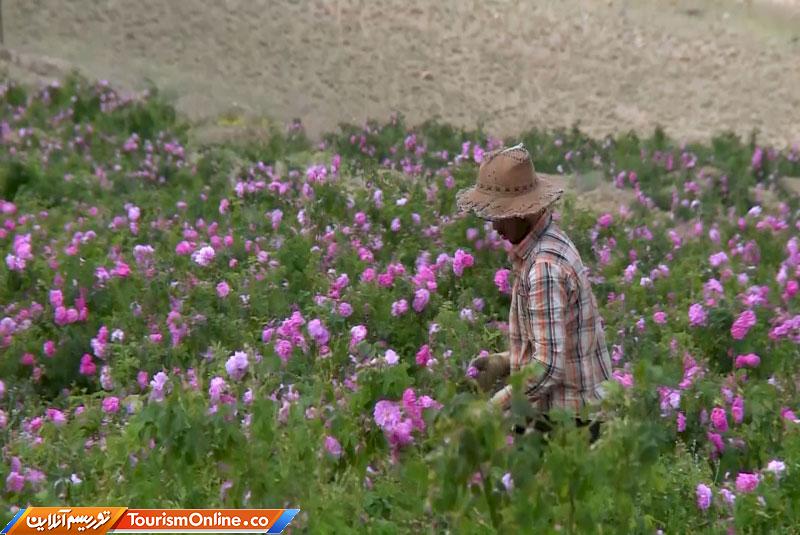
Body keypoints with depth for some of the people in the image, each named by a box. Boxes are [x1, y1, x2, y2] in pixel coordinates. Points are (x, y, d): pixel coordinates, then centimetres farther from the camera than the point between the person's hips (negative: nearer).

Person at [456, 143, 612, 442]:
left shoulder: (545, 267, -23)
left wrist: (491, 408, -20)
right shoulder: (549, 241, 9)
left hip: (566, 418, -9)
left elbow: (548, 366, -26)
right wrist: (504, 361, 9)